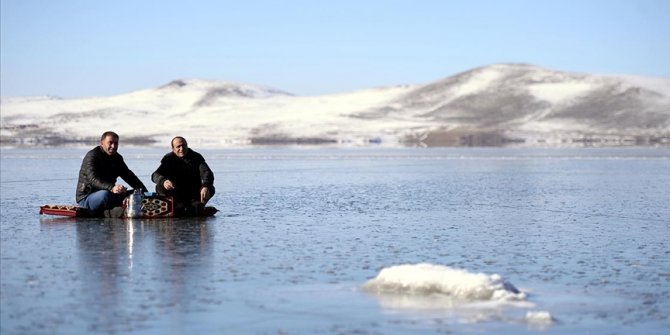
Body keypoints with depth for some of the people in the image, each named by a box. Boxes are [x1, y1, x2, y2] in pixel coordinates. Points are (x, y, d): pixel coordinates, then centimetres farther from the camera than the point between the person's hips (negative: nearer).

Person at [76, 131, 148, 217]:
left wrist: (144, 191, 6)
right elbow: (93, 179, -31)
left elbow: (129, 176, 20)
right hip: (86, 199, -8)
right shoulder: (92, 156, -15)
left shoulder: (117, 158, 12)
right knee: (105, 194, -40)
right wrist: (111, 188, -49)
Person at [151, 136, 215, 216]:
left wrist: (206, 187, -44)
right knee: (160, 187, -27)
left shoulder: (196, 157, -5)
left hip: (194, 193, -1)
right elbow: (155, 175, -14)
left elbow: (207, 173, -20)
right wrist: (163, 181, -41)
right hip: (177, 195, 1)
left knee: (210, 189, -27)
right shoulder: (169, 158, -2)